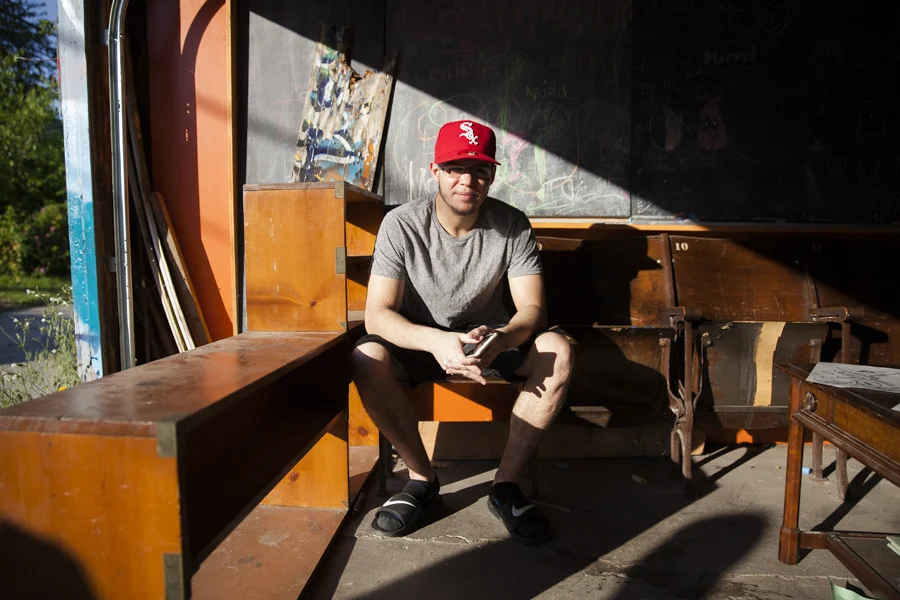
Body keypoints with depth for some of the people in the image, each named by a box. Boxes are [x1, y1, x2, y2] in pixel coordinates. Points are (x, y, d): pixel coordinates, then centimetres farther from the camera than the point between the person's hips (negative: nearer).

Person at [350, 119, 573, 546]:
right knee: (367, 358, -32)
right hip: (419, 342, -1)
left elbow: (533, 309, -15)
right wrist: (436, 341, -42)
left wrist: (498, 338, -39)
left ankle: (506, 485, -12)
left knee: (558, 350, -27)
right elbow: (377, 315, -22)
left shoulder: (513, 226, -10)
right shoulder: (401, 224, -15)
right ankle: (423, 480, -10)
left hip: (490, 338, 1)